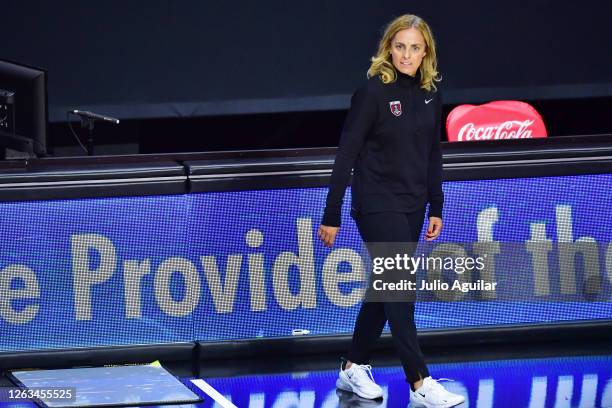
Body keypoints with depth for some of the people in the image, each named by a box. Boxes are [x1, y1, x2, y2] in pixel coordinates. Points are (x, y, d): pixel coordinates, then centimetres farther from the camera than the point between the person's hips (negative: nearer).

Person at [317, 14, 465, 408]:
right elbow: (347, 154, -13)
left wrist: (436, 208, 12)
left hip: (412, 206, 7)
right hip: (377, 205, -7)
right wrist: (332, 216, -13)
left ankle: (354, 368, 25)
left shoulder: (430, 93, 4)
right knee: (401, 290, -9)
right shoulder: (373, 91, -14)